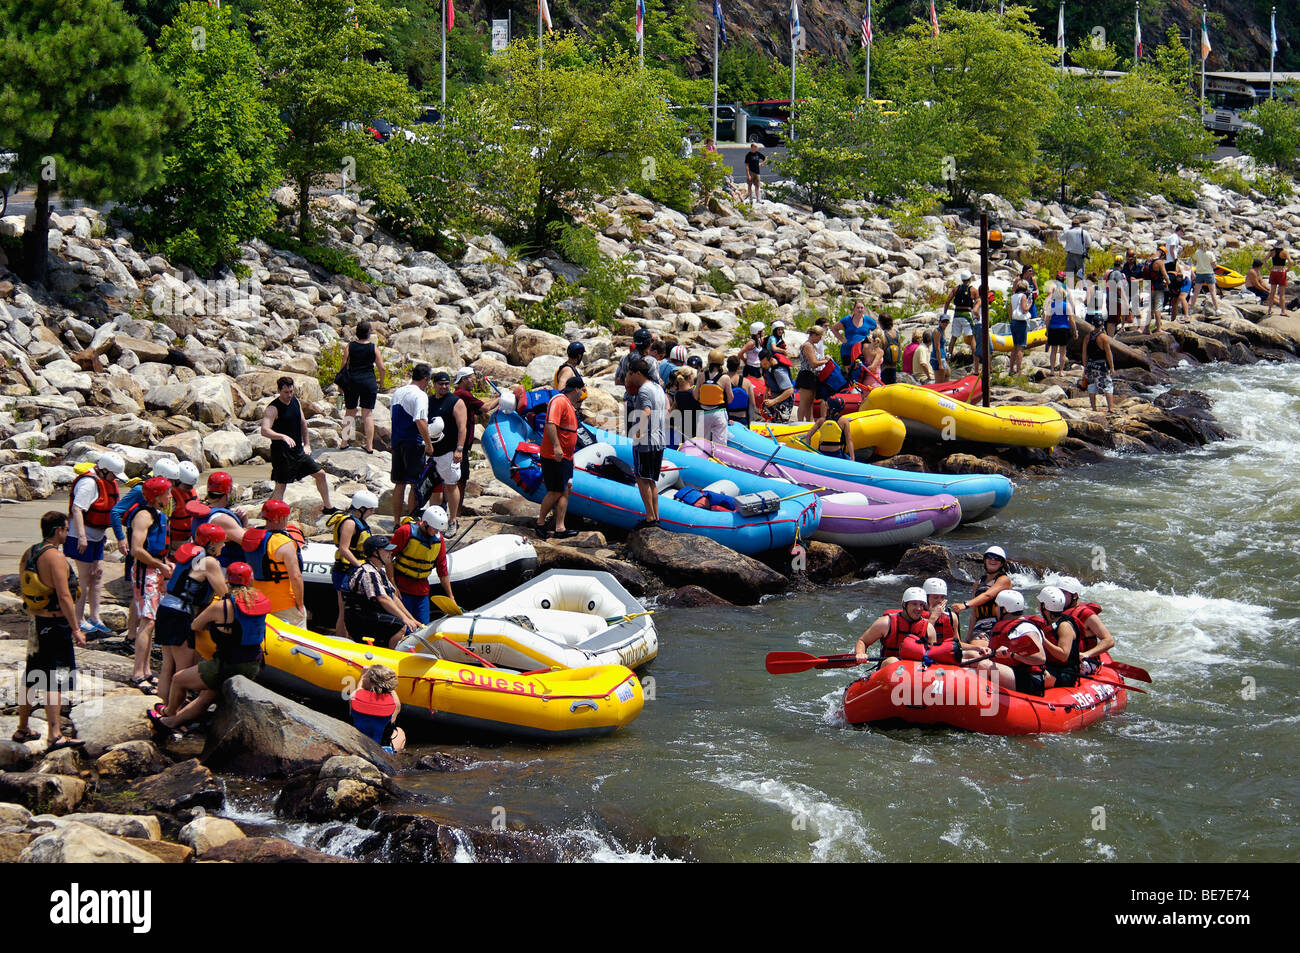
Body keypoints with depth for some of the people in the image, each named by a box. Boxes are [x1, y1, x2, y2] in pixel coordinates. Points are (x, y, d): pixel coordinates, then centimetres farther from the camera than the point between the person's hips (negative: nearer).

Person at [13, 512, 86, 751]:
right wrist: (76, 629, -18)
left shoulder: (28, 554, 7)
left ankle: (22, 729, 26)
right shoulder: (55, 556, -18)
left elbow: (23, 590, 15)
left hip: (34, 622, 8)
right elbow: (64, 597, -21)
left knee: (31, 678, 17)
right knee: (55, 681, -6)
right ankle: (54, 736, -9)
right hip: (55, 623, -8)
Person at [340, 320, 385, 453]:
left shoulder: (350, 346, -1)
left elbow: (344, 366, -3)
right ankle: (369, 446, 3)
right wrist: (380, 381, 14)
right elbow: (382, 369, -4)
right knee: (368, 414, 4)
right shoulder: (373, 348, -3)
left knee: (350, 412, 14)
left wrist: (341, 382, 7)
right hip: (369, 381, -1)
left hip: (351, 381, 1)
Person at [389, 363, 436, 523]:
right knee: (416, 485, -1)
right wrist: (429, 444, -18)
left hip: (397, 442, 8)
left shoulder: (397, 392, 12)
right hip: (414, 444, -7)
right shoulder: (420, 395, -13)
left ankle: (397, 522, 14)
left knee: (399, 483, 12)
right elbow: (420, 421, -23)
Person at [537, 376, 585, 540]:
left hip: (565, 457, 10)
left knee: (566, 489, 6)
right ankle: (540, 523, 10)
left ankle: (560, 528, 7)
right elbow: (550, 424, -28)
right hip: (554, 457, -10)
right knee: (556, 492, -5)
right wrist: (556, 446, -34)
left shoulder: (569, 404, 18)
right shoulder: (559, 401, -15)